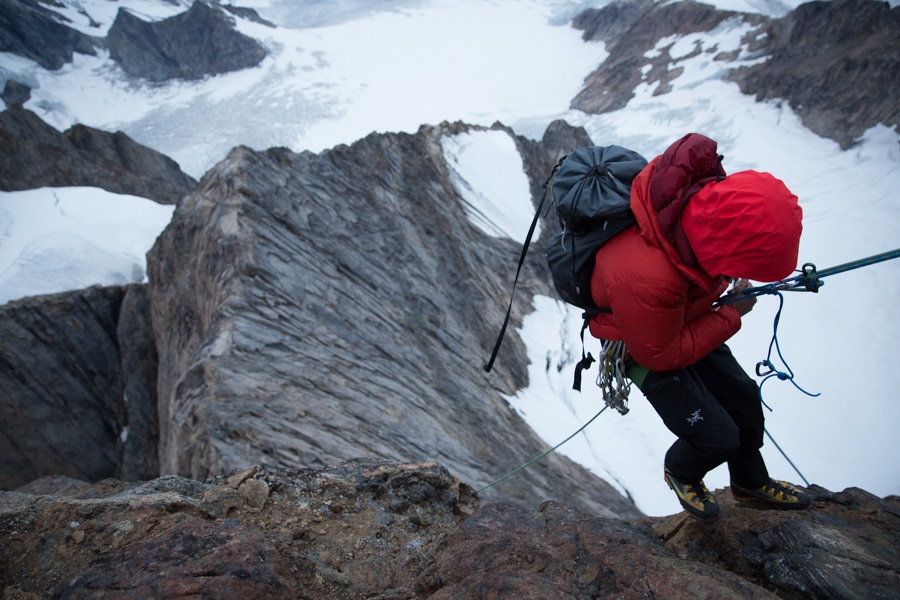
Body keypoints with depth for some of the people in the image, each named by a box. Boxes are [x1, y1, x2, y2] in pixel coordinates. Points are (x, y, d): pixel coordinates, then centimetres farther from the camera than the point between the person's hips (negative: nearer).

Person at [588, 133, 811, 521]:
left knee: (743, 397, 19)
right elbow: (661, 355, -27)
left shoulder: (707, 192, -28)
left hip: (685, 321, 8)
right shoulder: (644, 280, -47)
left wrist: (734, 281, -7)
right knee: (718, 436, -1)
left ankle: (751, 482, 48)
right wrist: (730, 317, -19)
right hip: (645, 345, -7)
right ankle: (680, 472, 37)